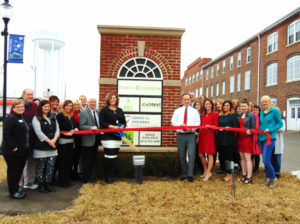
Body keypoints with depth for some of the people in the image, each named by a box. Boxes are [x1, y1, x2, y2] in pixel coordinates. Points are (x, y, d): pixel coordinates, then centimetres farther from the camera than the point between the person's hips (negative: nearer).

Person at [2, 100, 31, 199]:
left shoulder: (25, 119, 14)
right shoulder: (11, 119, -13)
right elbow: (6, 134, -20)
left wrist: (28, 146, 15)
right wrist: (13, 147, -21)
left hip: (23, 151, 8)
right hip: (12, 152, -8)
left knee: (20, 170, 17)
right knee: (13, 171, 3)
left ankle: (16, 188, 33)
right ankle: (13, 192, 14)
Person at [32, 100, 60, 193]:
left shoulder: (53, 118, 17)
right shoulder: (36, 118, -1)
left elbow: (57, 129, 8)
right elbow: (38, 132, -11)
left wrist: (54, 139, -9)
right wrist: (49, 141, -13)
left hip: (52, 147, 5)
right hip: (41, 146, -5)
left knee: (50, 166, 7)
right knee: (40, 167, 3)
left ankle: (48, 184, 18)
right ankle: (41, 185, 14)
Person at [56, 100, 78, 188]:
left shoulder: (72, 116, 14)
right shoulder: (60, 115, -7)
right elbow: (58, 129, -12)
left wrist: (75, 129, 3)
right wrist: (66, 133, -22)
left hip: (70, 141, 7)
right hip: (62, 141, -7)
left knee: (68, 161, 11)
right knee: (62, 161, 0)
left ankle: (67, 180, 20)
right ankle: (61, 181, 9)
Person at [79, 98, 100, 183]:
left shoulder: (98, 112, 11)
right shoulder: (83, 112, -8)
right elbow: (81, 126, -15)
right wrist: (91, 128, -26)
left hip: (96, 139, 7)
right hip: (88, 140, -6)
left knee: (93, 159, 15)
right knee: (86, 159, 2)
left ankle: (90, 176, 28)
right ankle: (86, 178, 14)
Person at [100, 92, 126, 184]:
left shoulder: (120, 110, 17)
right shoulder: (104, 110, 1)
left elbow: (124, 121, 15)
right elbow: (102, 123, -7)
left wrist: (122, 126, -7)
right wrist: (112, 126, -18)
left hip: (117, 136, 5)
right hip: (107, 136, -5)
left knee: (114, 157, 9)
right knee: (109, 157, -9)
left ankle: (112, 175, 19)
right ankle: (108, 177, 2)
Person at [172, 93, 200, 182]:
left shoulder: (194, 111, 10)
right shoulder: (177, 111, 12)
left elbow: (198, 122, 3)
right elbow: (173, 121, 2)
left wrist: (191, 127, -16)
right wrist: (180, 124, -18)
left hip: (191, 135, -2)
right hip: (180, 135, 2)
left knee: (191, 154, -12)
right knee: (182, 156, 8)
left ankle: (190, 175, -4)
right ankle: (184, 174, 22)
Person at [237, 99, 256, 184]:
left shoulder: (251, 115, -5)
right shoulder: (239, 116, 14)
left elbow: (254, 128, -8)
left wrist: (249, 132, -27)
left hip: (247, 138, -6)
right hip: (240, 138, 6)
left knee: (247, 158, -4)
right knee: (242, 158, 11)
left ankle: (249, 177, 2)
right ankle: (244, 175, 21)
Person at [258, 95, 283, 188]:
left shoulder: (275, 111, -4)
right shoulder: (261, 112, 14)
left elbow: (280, 124, -4)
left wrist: (270, 129, -15)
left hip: (270, 138, -6)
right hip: (261, 138, 6)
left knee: (266, 160, -11)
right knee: (265, 160, 12)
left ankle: (273, 179, 7)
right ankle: (267, 179, 23)